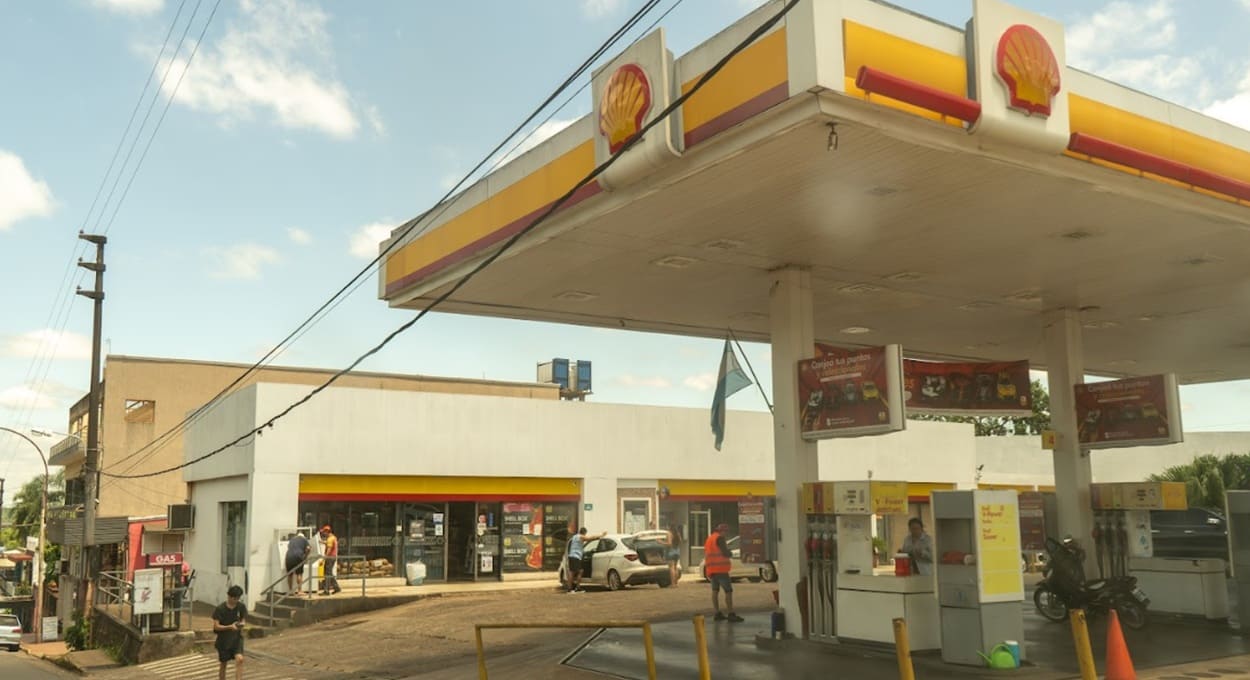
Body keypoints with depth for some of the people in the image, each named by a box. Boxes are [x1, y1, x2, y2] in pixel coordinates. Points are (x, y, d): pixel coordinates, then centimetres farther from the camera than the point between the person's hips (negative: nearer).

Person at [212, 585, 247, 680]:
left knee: (239, 659, -19)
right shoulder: (220, 609, -13)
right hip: (223, 639, -1)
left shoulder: (241, 607, -4)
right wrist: (230, 627, -29)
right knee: (223, 664, 11)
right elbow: (216, 627, -14)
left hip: (237, 638, 1)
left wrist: (241, 624, -19)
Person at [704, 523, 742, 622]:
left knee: (715, 591, 14)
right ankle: (731, 615, -13)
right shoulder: (719, 538, -8)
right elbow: (725, 553, -15)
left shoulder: (709, 539, 20)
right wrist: (730, 553, 7)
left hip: (711, 569, 9)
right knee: (728, 591, -8)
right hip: (720, 569, -9)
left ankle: (717, 614, 12)